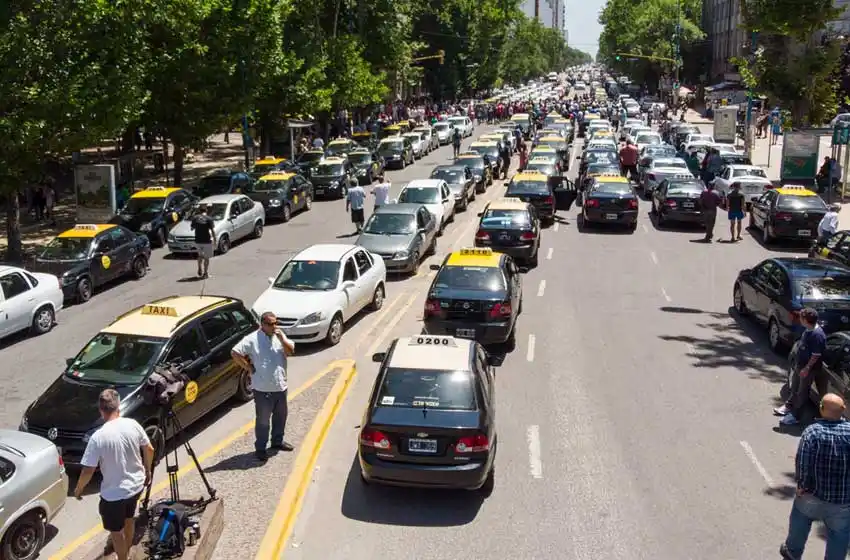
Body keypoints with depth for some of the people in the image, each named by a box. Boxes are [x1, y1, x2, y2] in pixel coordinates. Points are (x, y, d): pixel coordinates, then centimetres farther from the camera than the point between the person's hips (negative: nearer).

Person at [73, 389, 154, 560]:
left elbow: (88, 471, -18)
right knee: (129, 518, 30)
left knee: (116, 531, 15)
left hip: (114, 493, -6)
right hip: (136, 485, 6)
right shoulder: (133, 424, -11)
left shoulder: (98, 437, -24)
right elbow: (149, 450, 1)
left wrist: (78, 489, 1)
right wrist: (148, 471, 19)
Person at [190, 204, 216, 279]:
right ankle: (205, 273, 13)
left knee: (200, 255, 27)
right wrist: (214, 239, -3)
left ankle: (200, 270, 21)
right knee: (206, 257, 10)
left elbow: (192, 228, 13)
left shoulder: (195, 218, 1)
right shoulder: (209, 219, -9)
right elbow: (212, 230, -13)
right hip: (207, 241, -3)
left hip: (197, 241, 3)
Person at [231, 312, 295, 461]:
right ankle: (260, 448, 19)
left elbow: (290, 351, -3)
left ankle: (277, 441, 39)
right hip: (263, 389, -6)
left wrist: (282, 339, -18)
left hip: (281, 386, 6)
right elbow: (235, 353, -18)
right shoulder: (252, 339, -14)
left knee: (281, 415, 20)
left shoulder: (280, 335, 3)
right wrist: (249, 368, -14)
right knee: (263, 420, 5)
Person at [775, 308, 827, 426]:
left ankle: (795, 416, 15)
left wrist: (806, 368, -21)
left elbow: (816, 355, -25)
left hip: (809, 368, -9)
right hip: (800, 365, 9)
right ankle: (789, 406, 42)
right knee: (794, 387, 23)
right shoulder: (808, 330, 0)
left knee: (802, 392, 4)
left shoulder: (817, 335, -29)